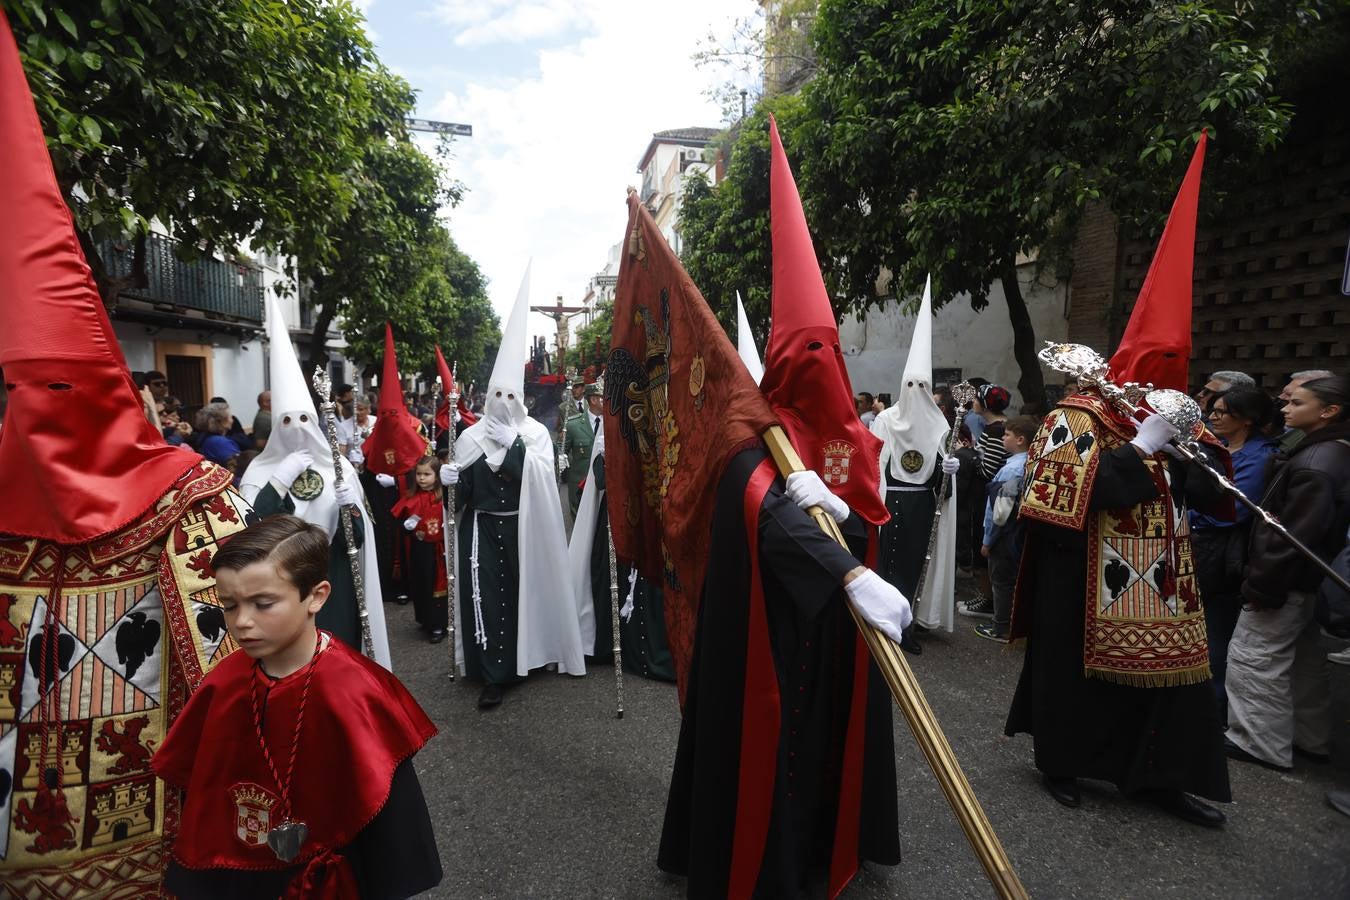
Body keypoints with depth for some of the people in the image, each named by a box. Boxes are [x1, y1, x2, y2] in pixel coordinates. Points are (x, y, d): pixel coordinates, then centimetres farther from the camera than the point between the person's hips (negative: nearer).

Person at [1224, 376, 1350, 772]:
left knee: (1252, 660, 1)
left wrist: (1261, 585, -20)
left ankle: (1263, 744, 12)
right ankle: (1310, 739, 33)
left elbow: (1294, 536, -26)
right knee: (1303, 662, 20)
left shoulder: (1316, 465, -23)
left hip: (1285, 581, -10)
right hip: (1308, 581, 10)